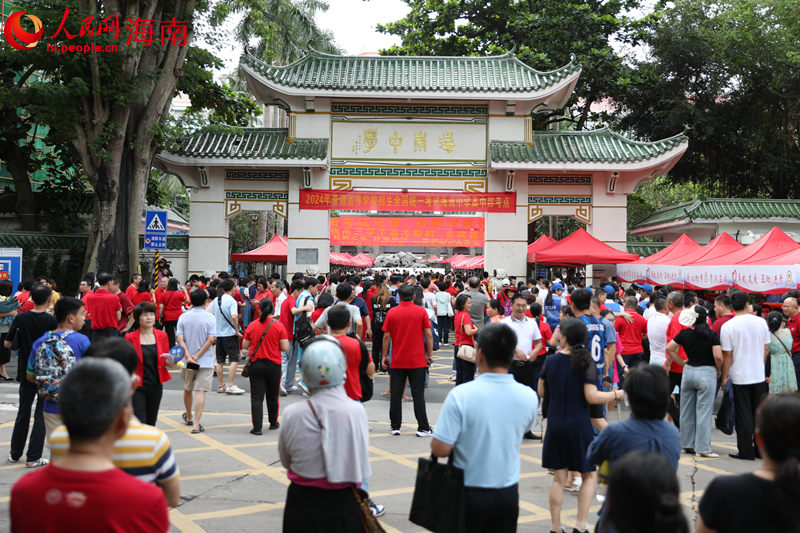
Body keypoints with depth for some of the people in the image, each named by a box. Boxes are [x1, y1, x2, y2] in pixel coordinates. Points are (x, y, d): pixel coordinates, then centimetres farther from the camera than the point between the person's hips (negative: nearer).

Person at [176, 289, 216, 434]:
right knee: (200, 391, -4)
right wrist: (197, 356, -10)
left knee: (187, 389, 21)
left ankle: (188, 417, 41)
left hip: (187, 361, 3)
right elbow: (211, 339, -15)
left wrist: (188, 357, -13)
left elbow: (179, 339, -8)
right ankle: (196, 424, -12)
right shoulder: (209, 317, -7)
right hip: (205, 361, -3)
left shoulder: (183, 317, 0)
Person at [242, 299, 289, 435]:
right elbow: (285, 348, -9)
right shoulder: (279, 326, -8)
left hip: (256, 365, 0)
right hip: (274, 365, 0)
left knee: (256, 397, 2)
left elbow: (244, 346, 2)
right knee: (272, 396, 16)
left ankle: (257, 427, -5)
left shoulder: (252, 325, -4)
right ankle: (273, 423, 31)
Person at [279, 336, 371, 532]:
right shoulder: (357, 411, -16)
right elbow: (362, 457, -3)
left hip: (303, 505, 0)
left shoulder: (292, 415, -16)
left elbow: (286, 461, -1)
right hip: (346, 503, 0)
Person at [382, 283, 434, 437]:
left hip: (397, 361, 1)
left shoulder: (391, 313, -2)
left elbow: (386, 336, 0)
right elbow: (428, 335, -5)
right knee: (418, 395, 4)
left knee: (395, 395, 8)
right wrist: (430, 354, 4)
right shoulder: (421, 312, -4)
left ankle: (395, 427, 13)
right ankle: (423, 428, 6)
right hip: (417, 360, -1)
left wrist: (385, 356, 9)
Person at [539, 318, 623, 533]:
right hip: (578, 425, -3)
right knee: (589, 475, 13)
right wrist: (616, 394, -3)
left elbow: (541, 391, 8)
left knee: (558, 478, 11)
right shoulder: (586, 362, -10)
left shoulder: (551, 361, -1)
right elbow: (592, 396, -16)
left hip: (555, 425, 3)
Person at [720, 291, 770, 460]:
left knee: (743, 416, 4)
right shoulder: (761, 322, -1)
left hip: (740, 377, -3)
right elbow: (766, 349, 7)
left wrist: (724, 377, 0)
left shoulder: (728, 326, -12)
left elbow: (727, 355, -10)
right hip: (759, 376, 4)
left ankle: (746, 451, 7)